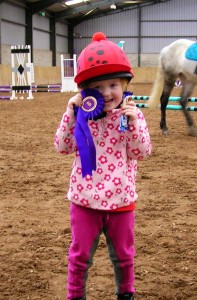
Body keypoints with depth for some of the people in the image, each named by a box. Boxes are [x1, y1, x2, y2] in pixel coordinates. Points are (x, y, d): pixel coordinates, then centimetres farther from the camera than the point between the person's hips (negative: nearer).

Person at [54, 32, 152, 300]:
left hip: (121, 198, 0)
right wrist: (71, 112, -14)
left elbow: (142, 152, -10)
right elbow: (62, 147, -7)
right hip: (85, 198, 0)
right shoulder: (82, 116, -4)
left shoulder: (131, 115, -6)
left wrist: (133, 124, -25)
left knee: (123, 253, 18)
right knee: (80, 254, 14)